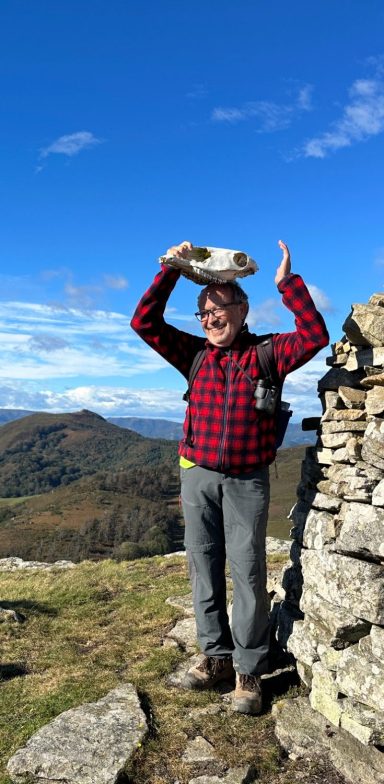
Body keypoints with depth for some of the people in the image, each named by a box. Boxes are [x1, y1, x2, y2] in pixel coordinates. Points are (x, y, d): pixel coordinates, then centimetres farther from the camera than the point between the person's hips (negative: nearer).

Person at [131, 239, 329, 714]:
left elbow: (314, 336, -16)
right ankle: (216, 656, 27)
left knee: (247, 572, 1)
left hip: (247, 480, -3)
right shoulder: (195, 354, 7)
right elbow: (145, 323, 3)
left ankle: (248, 670, 15)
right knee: (204, 569, 11)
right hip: (197, 476, 4)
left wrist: (287, 283, -16)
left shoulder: (268, 353, 0)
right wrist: (170, 271, -4)